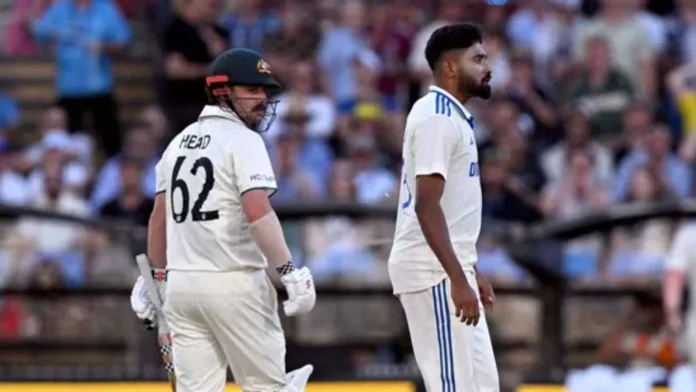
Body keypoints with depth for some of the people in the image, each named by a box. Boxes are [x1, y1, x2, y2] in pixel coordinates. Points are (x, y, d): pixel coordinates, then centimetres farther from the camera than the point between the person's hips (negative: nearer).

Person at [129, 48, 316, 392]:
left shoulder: (179, 142, 15)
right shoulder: (243, 140, -8)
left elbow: (159, 217, 19)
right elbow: (257, 212, -21)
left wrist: (157, 277, 28)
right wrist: (289, 271, -24)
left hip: (181, 284, 7)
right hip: (234, 285, -7)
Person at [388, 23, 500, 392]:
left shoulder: (451, 116, 17)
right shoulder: (437, 118, -15)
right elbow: (426, 206, -23)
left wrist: (470, 272, 23)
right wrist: (458, 280, -26)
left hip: (446, 269, 10)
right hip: (434, 271, -10)